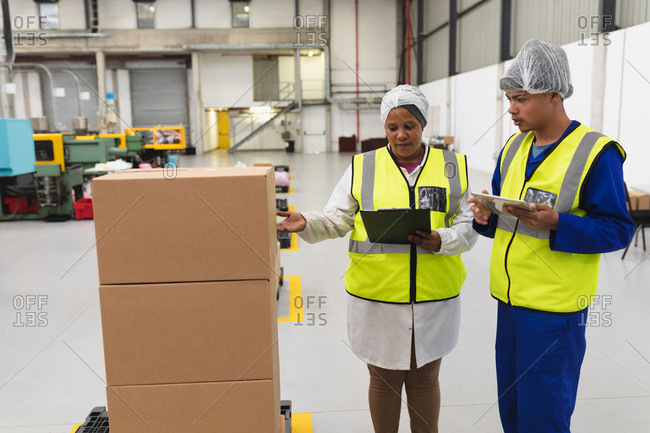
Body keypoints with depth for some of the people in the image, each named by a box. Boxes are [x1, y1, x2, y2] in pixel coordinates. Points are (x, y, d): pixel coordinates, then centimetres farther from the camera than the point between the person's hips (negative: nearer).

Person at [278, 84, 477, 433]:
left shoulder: (452, 166, 4)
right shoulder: (363, 168, 3)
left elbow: (467, 227, 1)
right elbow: (337, 219, 1)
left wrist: (441, 240, -18)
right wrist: (307, 224, -18)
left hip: (434, 298, 1)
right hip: (376, 296, 0)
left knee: (425, 379, 17)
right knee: (383, 379, 14)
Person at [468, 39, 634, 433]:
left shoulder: (597, 153, -13)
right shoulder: (514, 147, 8)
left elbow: (617, 230, -12)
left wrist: (555, 223, -27)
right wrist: (487, 215, -7)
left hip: (555, 308, -6)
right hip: (509, 298, 7)